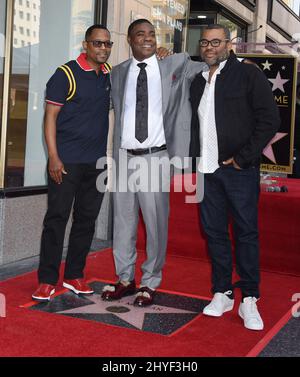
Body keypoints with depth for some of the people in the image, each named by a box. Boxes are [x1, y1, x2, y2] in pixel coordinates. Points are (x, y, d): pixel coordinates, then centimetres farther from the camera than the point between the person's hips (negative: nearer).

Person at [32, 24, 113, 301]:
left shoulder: (110, 73, 11)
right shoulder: (66, 74, -6)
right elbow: (51, 116, -9)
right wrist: (53, 157, -16)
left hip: (97, 161, 6)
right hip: (67, 161, -6)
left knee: (87, 219, 9)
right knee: (57, 217, -3)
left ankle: (74, 275, 19)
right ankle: (47, 280, 4)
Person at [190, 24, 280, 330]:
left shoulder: (248, 74, -1)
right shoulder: (198, 82, 16)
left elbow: (270, 119, -8)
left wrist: (243, 158, -11)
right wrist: (194, 161, 10)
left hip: (239, 169, -5)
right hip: (206, 169, 6)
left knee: (246, 232, -2)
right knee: (214, 231, 7)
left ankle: (249, 300, 6)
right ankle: (222, 293, 18)